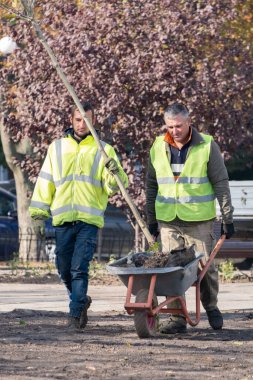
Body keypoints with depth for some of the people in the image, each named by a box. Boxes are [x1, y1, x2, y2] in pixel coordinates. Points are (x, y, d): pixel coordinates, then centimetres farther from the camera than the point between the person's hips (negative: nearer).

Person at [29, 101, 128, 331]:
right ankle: (81, 300, 33)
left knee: (80, 269, -11)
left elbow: (114, 188, 1)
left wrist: (115, 174, -20)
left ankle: (75, 315, -8)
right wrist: (39, 211, 7)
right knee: (64, 269, 10)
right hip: (63, 219, 3)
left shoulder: (104, 150, 6)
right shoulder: (57, 148, 12)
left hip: (89, 219, -3)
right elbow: (46, 182, 13)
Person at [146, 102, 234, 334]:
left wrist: (227, 218, -3)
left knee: (206, 265, 4)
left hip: (199, 219, -2)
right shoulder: (158, 147, 6)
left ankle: (211, 307, 27)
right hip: (168, 219, 2)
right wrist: (151, 219, 13)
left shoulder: (207, 146, -4)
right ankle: (177, 319, 1)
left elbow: (221, 183, -1)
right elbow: (152, 185, 14)